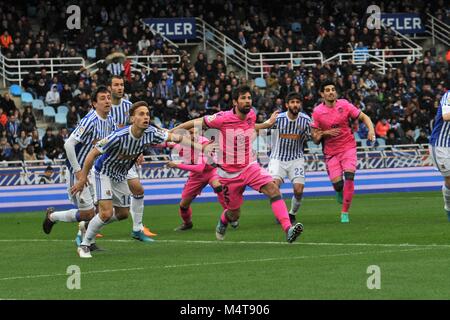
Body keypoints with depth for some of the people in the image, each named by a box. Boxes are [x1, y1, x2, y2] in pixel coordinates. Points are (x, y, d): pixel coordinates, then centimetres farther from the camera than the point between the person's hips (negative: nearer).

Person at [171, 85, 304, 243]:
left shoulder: (251, 114, -1)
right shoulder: (223, 118, -18)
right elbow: (197, 123, -5)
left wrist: (267, 124, 18)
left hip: (249, 167, 3)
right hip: (228, 174, -3)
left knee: (273, 189, -23)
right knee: (234, 215, 8)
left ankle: (288, 230, -31)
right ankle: (222, 222, 47)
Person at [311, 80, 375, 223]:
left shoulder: (344, 105, -5)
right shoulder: (317, 112, -6)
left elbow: (364, 117, 4)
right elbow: (315, 138, -1)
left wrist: (371, 130, -14)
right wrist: (325, 133, -21)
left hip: (348, 147, 0)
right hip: (330, 151, 0)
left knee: (349, 176, -20)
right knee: (337, 183, -11)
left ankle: (345, 212, -7)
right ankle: (340, 192, 31)